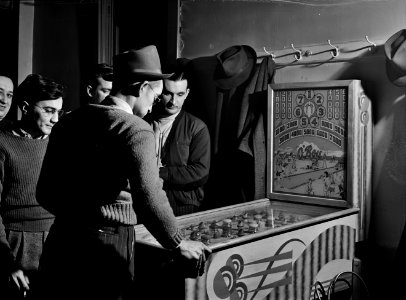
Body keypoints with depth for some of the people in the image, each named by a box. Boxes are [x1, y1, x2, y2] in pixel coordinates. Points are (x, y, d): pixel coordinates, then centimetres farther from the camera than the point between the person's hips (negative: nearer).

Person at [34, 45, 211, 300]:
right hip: (108, 244, -6)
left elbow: (45, 192, 12)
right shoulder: (135, 129, -13)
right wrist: (179, 244, -12)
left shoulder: (69, 120, 7)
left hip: (60, 238, 6)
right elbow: (148, 199, -24)